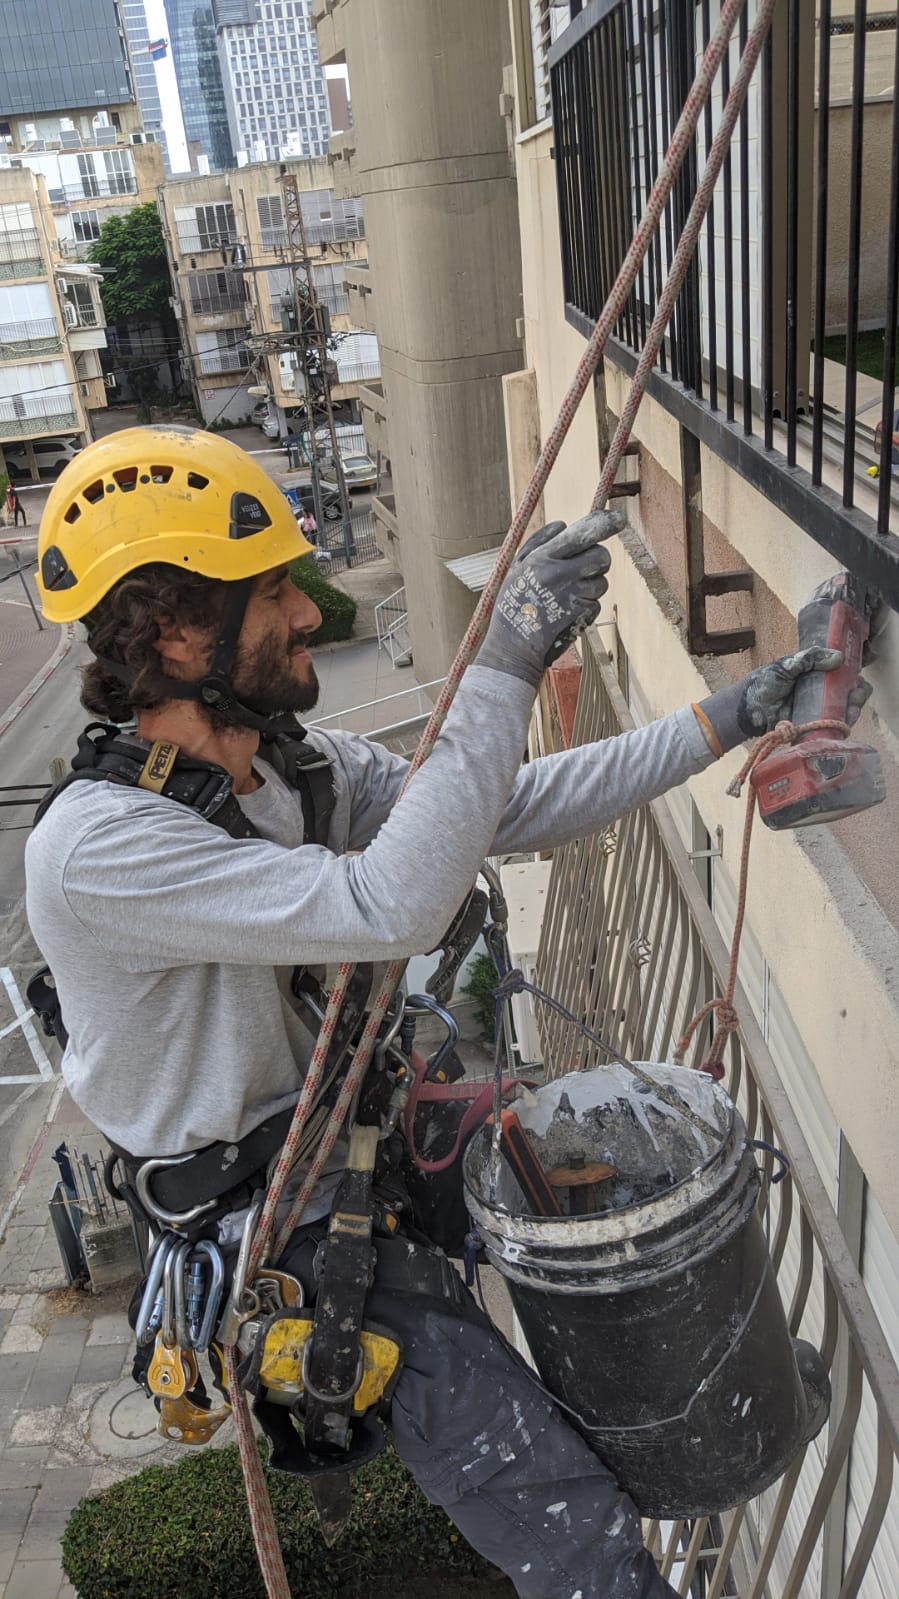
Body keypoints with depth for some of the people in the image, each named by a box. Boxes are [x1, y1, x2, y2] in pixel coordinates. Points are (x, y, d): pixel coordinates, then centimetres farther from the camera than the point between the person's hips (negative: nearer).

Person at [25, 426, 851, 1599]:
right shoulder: (95, 849, -30)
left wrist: (730, 717, -4)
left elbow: (520, 809, -2)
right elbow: (388, 908, -39)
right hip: (287, 1231, -8)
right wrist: (504, 668, -37)